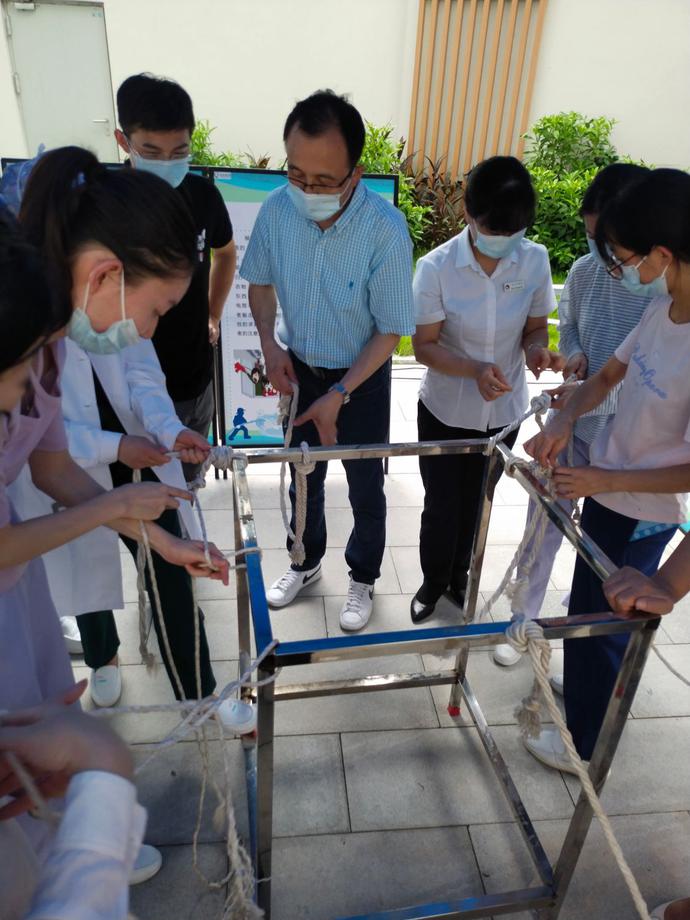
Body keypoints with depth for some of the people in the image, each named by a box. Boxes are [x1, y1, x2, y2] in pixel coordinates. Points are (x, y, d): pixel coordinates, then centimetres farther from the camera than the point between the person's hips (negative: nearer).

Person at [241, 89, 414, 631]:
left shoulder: (386, 230, -27)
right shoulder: (277, 209, -16)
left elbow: (391, 330, -19)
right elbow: (260, 281, 2)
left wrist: (338, 395, -23)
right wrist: (269, 343, -13)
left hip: (362, 379, -3)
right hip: (298, 371, 4)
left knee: (366, 489, 14)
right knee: (303, 478, 21)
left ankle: (363, 579, 39)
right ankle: (307, 562, 47)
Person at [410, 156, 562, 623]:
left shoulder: (535, 260, -11)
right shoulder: (436, 267, -20)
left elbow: (536, 326, 1)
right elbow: (424, 345, -15)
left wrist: (537, 350, -22)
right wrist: (475, 369, -31)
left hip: (504, 411, 3)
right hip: (445, 412, -2)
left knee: (477, 501, 19)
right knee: (442, 504, 8)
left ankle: (459, 575, 46)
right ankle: (434, 580, 38)